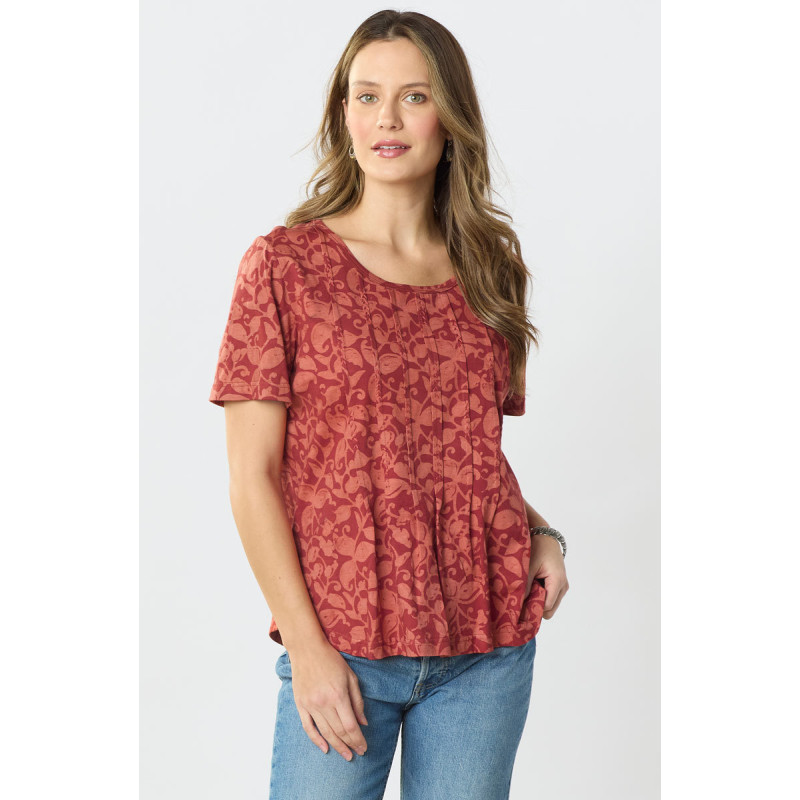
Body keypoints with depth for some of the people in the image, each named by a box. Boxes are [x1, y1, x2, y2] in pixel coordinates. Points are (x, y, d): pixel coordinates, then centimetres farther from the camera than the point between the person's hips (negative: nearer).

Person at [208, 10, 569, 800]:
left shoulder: (488, 269, 9)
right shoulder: (285, 263, -3)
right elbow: (253, 476, -5)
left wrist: (540, 532, 0)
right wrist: (306, 646, -10)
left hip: (489, 644, 4)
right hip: (342, 645, -3)